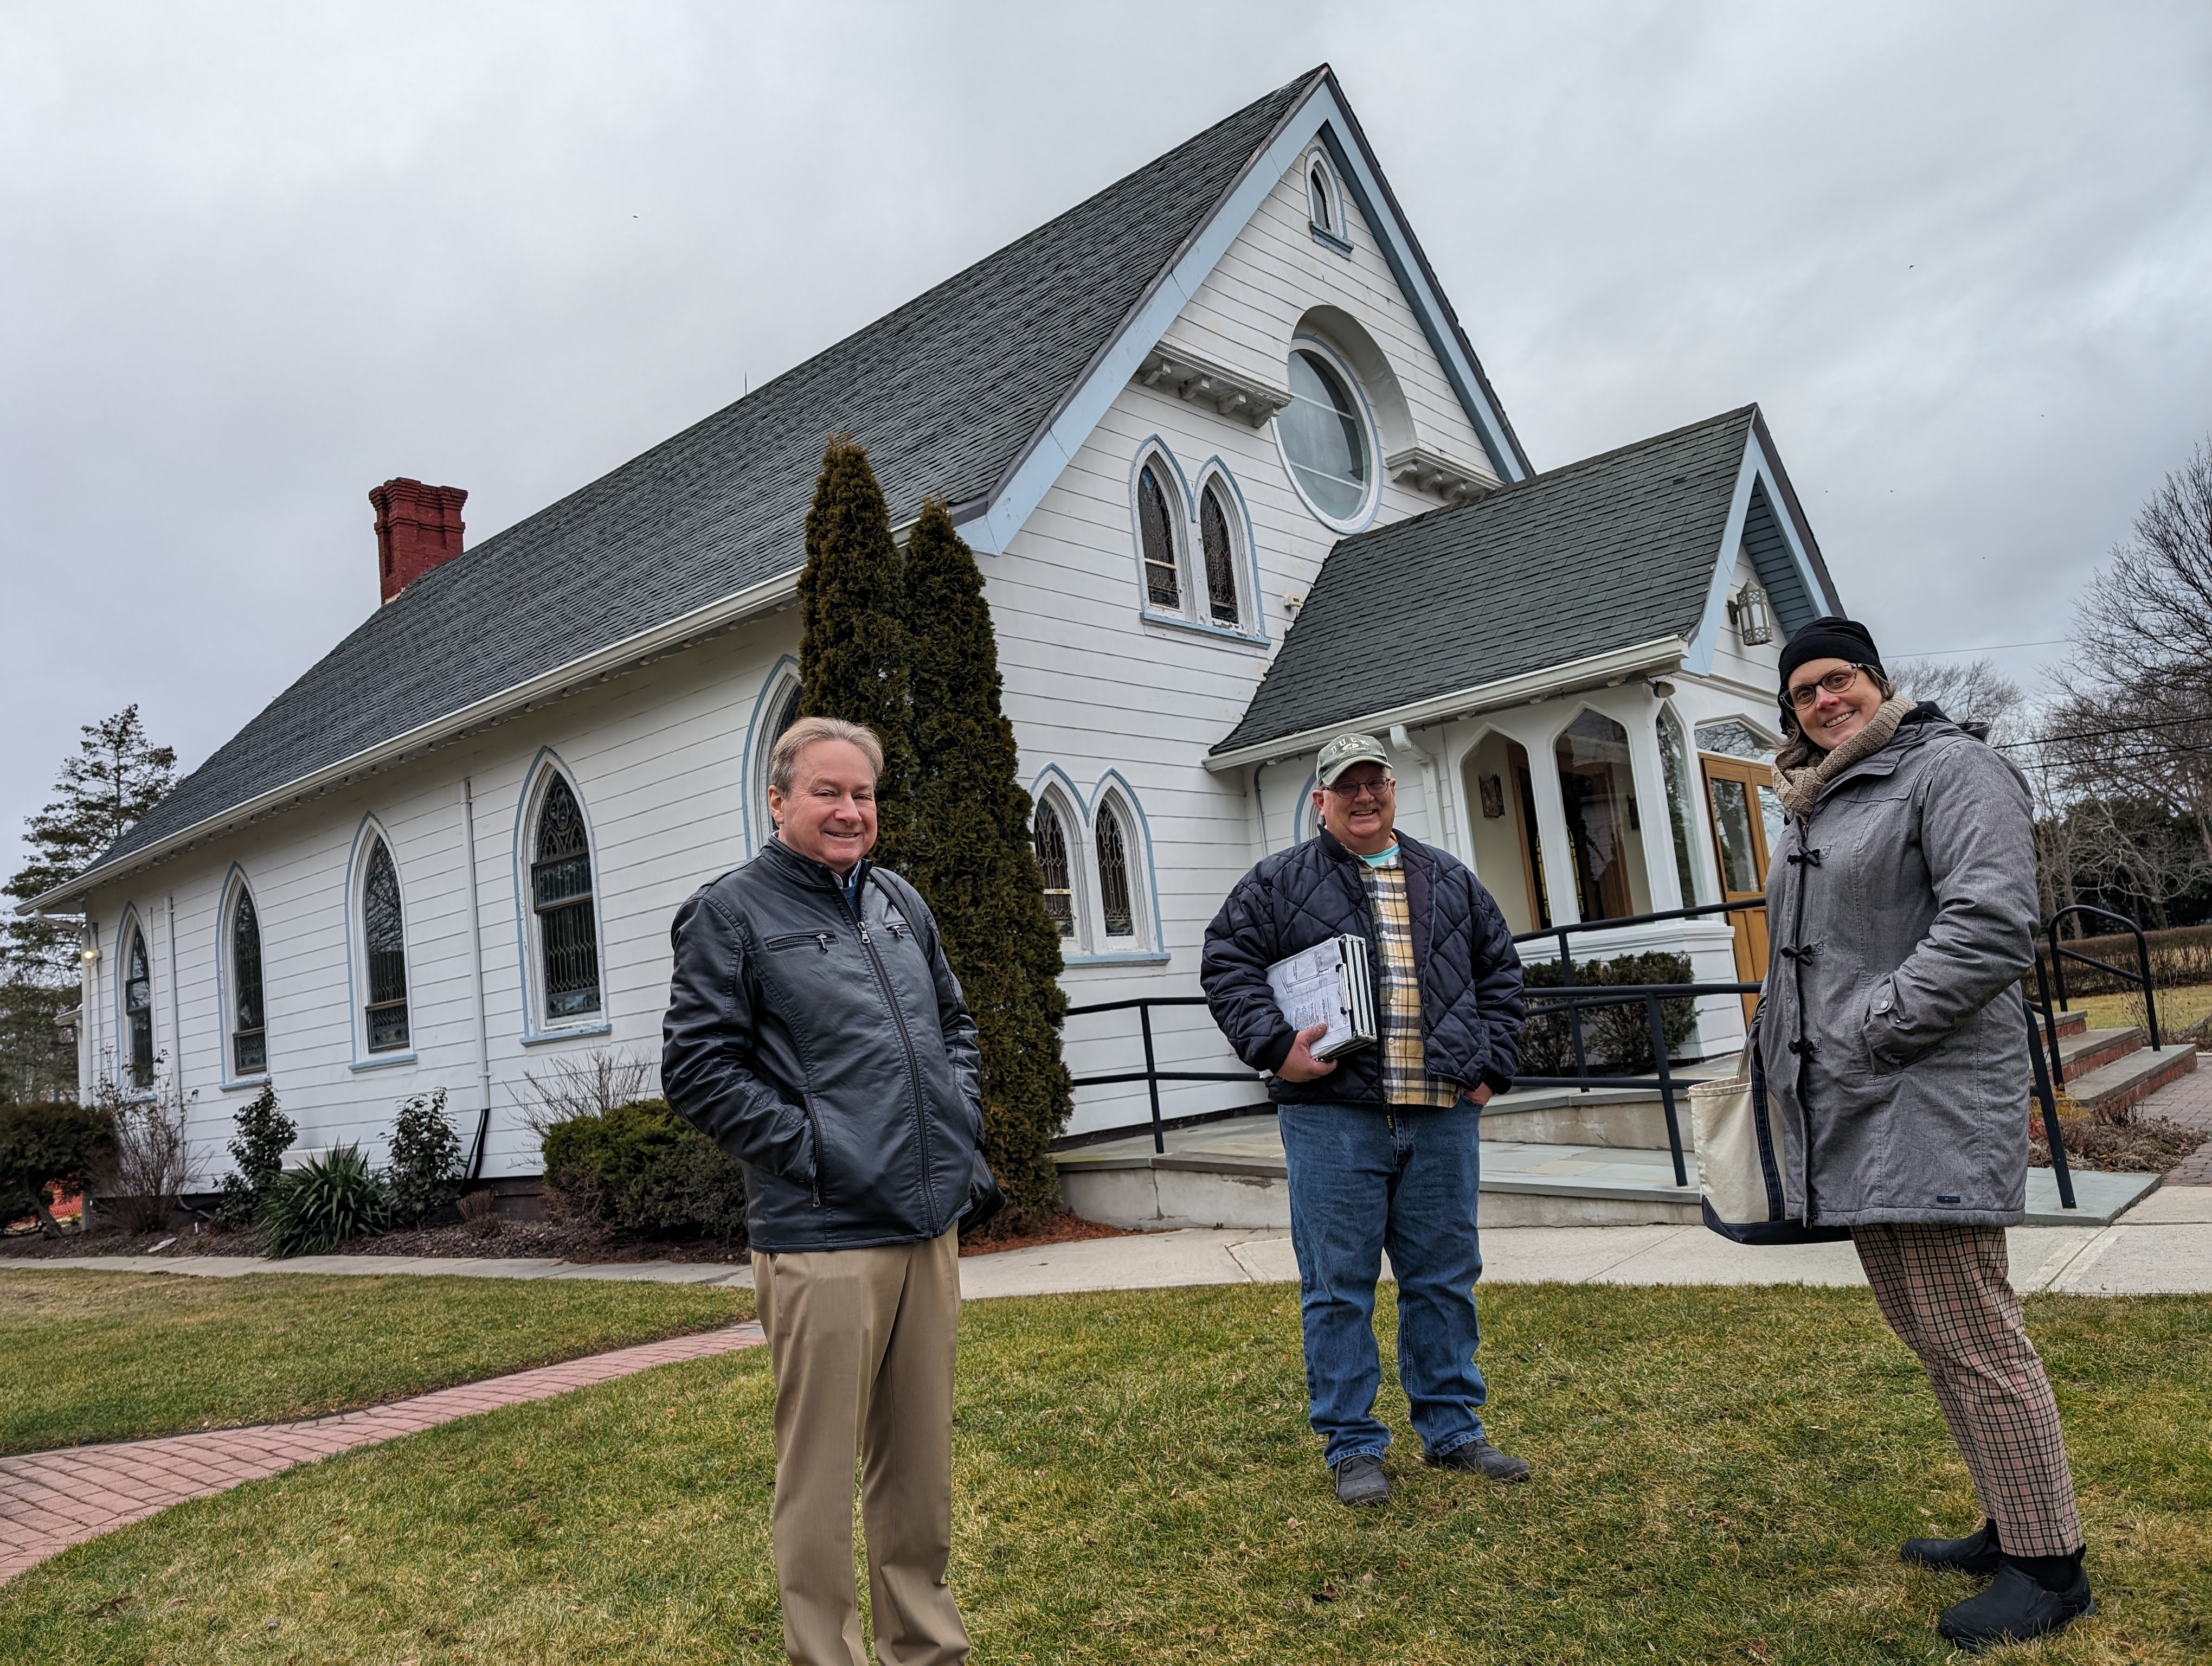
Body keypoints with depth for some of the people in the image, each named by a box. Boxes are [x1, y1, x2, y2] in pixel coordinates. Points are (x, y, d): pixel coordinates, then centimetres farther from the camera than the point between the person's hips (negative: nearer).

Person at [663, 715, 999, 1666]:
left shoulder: (900, 902, 15)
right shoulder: (731, 913, -4)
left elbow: (954, 1024, 25)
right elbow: (696, 1069, -9)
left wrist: (960, 1125, 11)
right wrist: (807, 1149, -14)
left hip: (930, 1223, 6)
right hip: (822, 1237, -6)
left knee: (921, 1455, 16)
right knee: (820, 1467, 2)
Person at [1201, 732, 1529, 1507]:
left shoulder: (1450, 881, 16)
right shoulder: (1280, 882, 4)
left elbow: (1500, 969, 21)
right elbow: (1227, 962, -1)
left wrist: (1492, 1064, 11)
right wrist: (1274, 1044, -13)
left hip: (1443, 1115, 4)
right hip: (1333, 1115, -3)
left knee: (1445, 1275, 12)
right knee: (1338, 1284, 2)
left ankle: (1452, 1428, 27)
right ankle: (1352, 1446, 15)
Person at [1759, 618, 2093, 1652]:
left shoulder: (1949, 768, -6)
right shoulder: (1812, 812, 20)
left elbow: (1991, 925, -17)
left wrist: (1873, 1028, -17)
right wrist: (1790, 1061, 14)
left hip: (1925, 1103, -9)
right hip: (1843, 1113, 9)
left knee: (1971, 1339, -6)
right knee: (1923, 1334, 15)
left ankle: (2049, 1565, 8)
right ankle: (2009, 1528, 27)